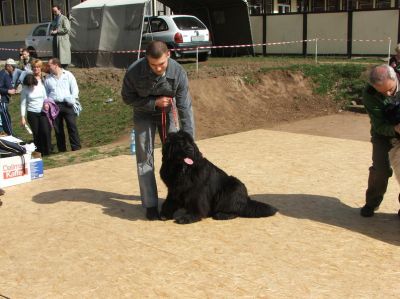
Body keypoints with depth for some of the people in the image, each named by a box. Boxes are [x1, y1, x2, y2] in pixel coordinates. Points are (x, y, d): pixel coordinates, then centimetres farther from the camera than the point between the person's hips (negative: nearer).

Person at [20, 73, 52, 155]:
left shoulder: (40, 86, -1)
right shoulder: (25, 90, -4)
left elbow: (45, 98, 10)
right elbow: (23, 103, -2)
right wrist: (22, 117, -5)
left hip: (42, 112, 1)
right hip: (32, 113, -1)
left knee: (46, 132, -10)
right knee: (36, 134, 1)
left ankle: (47, 153, 0)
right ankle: (39, 153, 11)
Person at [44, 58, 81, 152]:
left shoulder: (68, 75, 7)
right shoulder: (48, 78, 14)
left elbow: (75, 88, 3)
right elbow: (45, 93, 19)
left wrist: (73, 98, -13)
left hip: (67, 105, -3)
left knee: (72, 126, -7)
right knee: (58, 129, 6)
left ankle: (76, 149, -4)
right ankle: (62, 150, 14)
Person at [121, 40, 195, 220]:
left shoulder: (178, 73, -29)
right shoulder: (134, 72, -32)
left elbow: (185, 108, -26)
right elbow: (127, 98, -15)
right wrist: (154, 103, -28)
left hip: (166, 112, 2)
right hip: (143, 114, -1)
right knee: (145, 158, -5)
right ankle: (150, 204, 1)